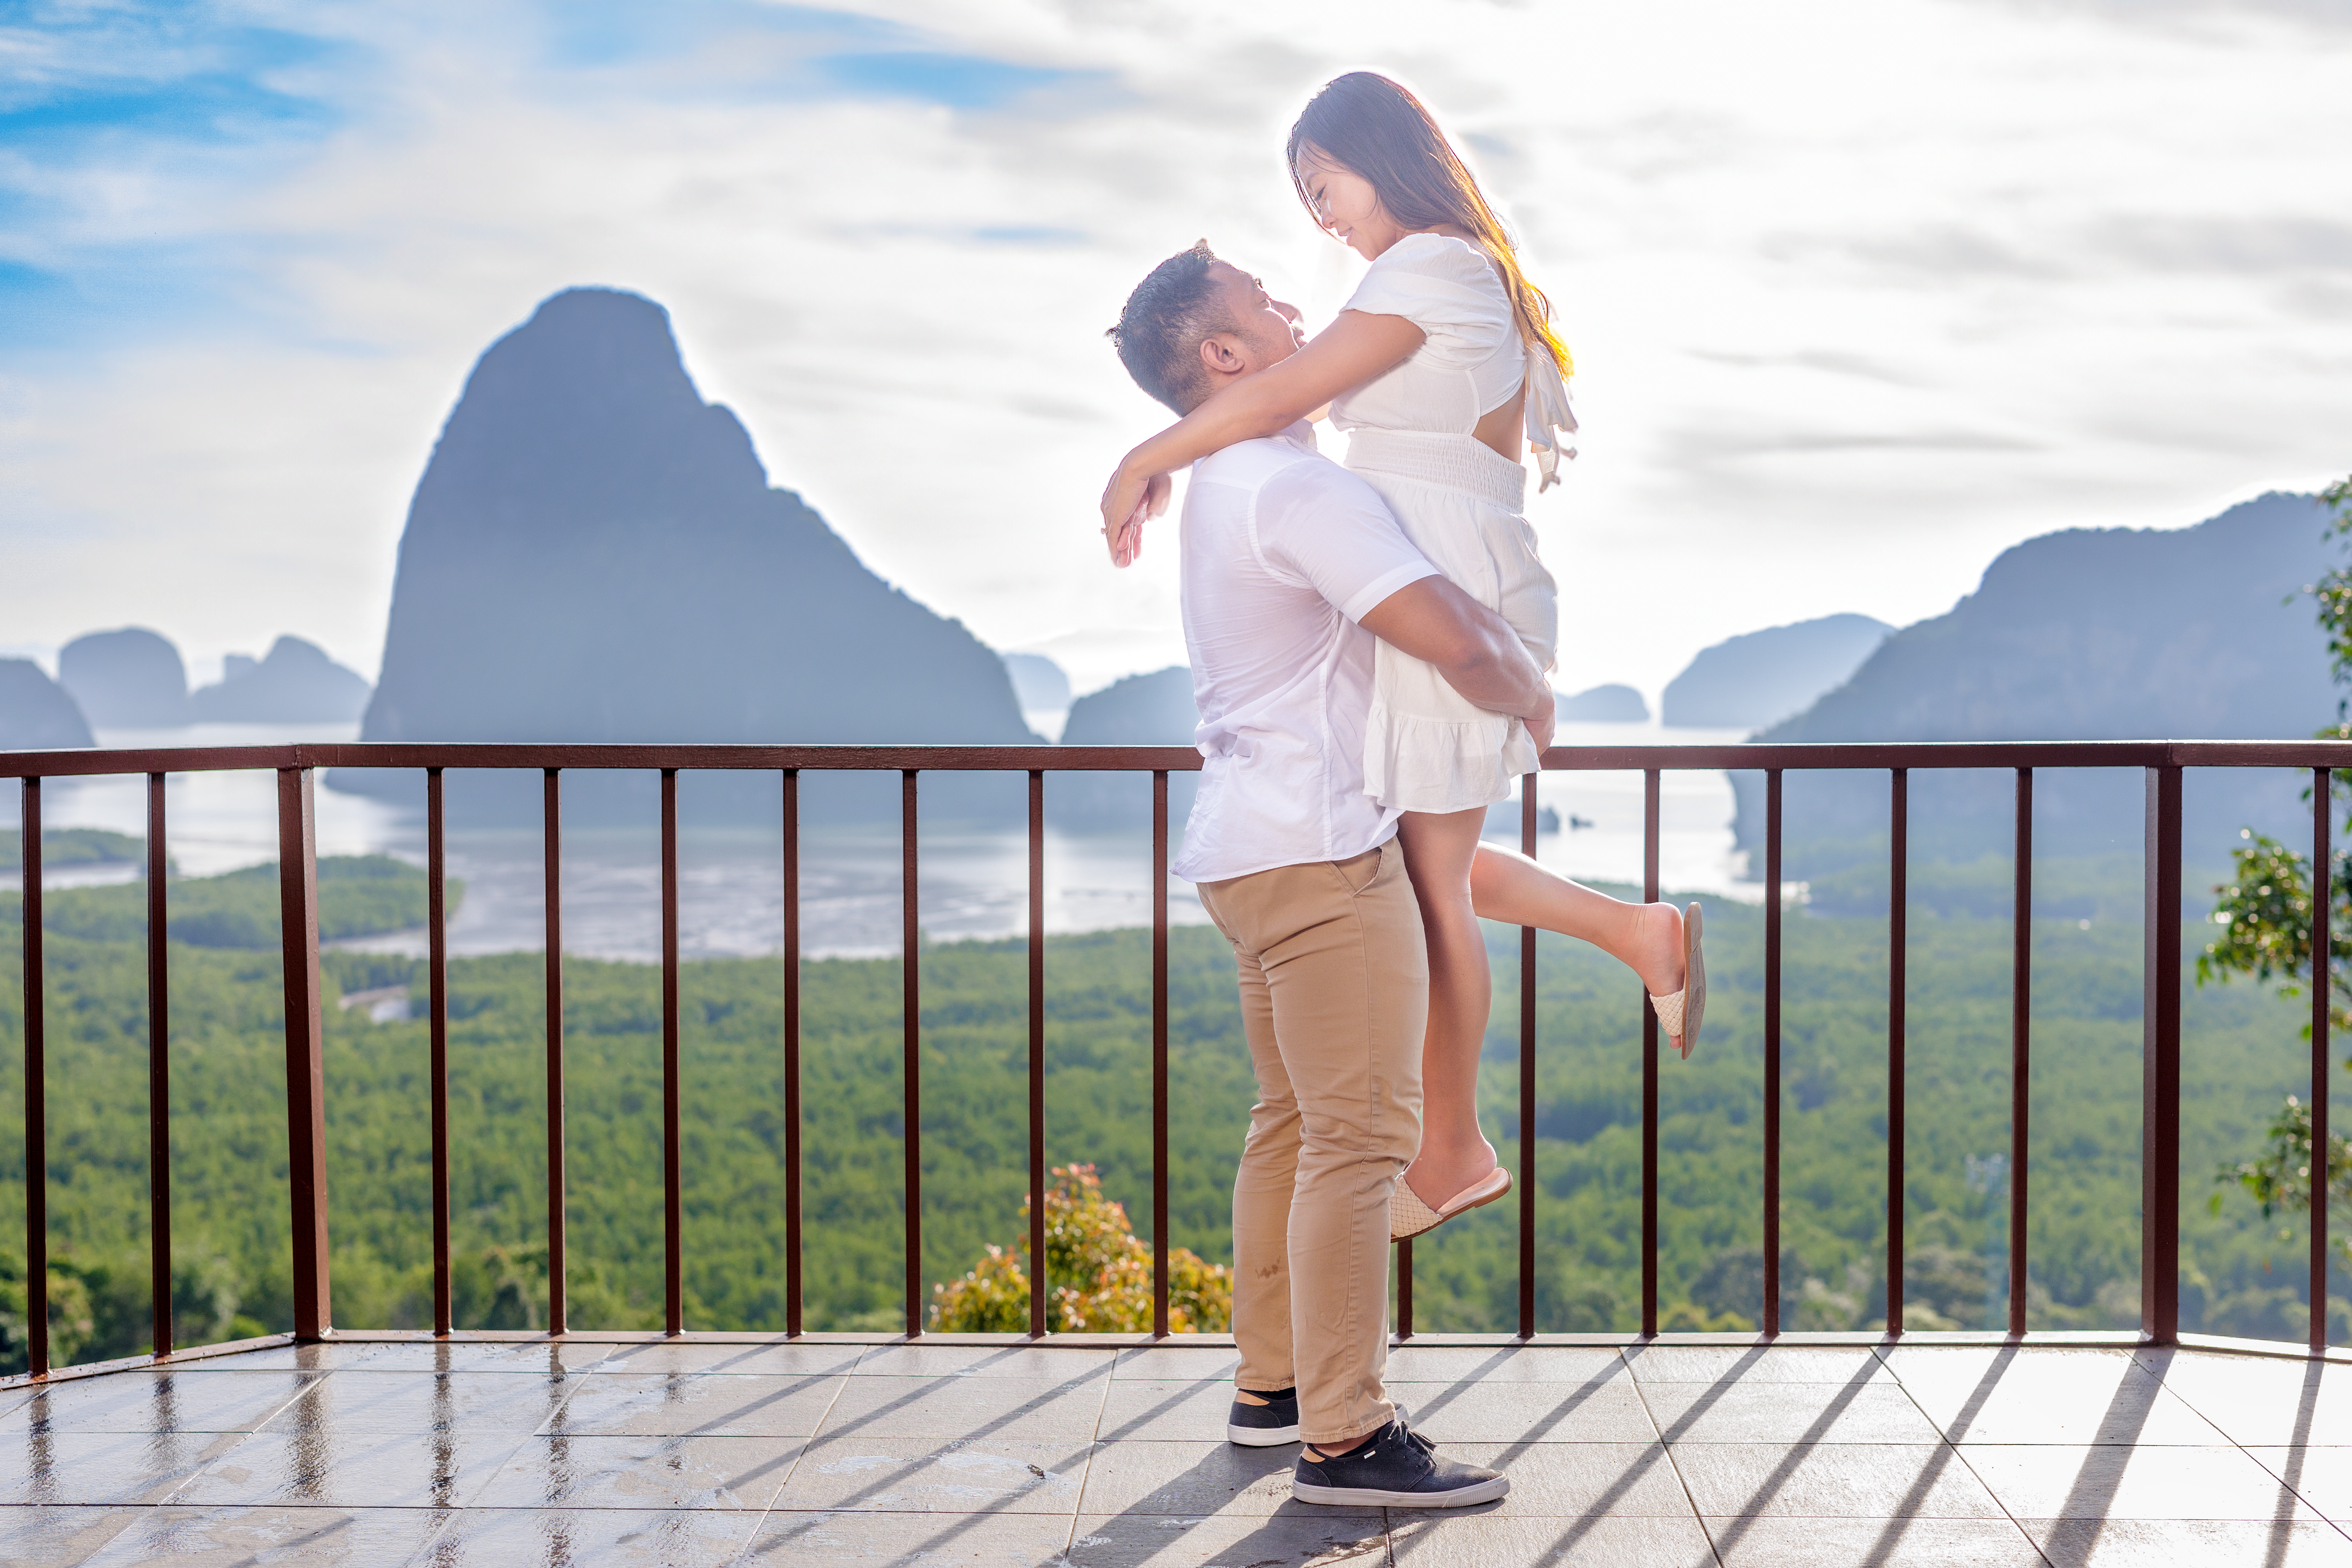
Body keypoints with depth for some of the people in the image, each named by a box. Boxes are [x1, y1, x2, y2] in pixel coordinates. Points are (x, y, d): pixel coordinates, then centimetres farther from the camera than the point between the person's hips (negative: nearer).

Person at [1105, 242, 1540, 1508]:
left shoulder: (1221, 487, 16)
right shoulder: (1295, 487, -17)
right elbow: (1458, 643, -23)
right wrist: (1533, 698, -3)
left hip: (1250, 843, 11)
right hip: (1319, 847, -11)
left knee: (1295, 1122, 16)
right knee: (1361, 1134, -9)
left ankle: (1271, 1387, 24)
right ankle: (1345, 1438, -8)